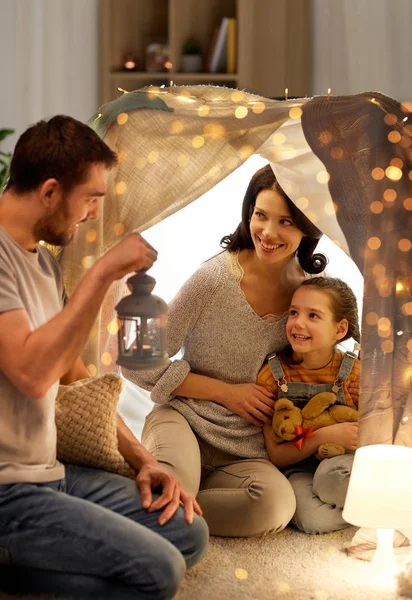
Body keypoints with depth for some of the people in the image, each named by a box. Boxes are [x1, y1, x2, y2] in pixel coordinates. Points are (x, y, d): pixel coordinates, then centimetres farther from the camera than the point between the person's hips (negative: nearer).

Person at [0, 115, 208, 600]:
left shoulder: (44, 262, 12)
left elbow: (75, 377, 18)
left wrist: (142, 460, 10)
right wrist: (102, 273, -23)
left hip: (48, 472, 9)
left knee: (189, 532, 2)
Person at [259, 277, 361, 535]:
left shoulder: (355, 373, -8)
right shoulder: (272, 375, -8)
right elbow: (276, 455, -8)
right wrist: (326, 436, -22)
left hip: (346, 459, 0)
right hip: (300, 468, 0)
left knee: (330, 478, -37)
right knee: (314, 519, -33)